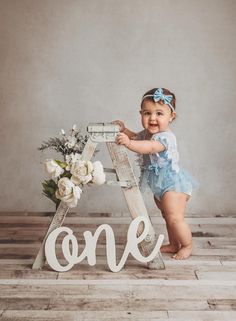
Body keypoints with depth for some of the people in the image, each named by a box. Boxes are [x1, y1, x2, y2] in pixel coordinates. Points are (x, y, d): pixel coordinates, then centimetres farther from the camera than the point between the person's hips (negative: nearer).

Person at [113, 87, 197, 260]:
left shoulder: (166, 137, -27)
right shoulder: (146, 133, 3)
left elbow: (150, 147, -47)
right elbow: (136, 137, 25)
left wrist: (129, 143, -62)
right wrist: (124, 129, 6)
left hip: (172, 183, -10)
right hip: (159, 185, 10)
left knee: (175, 218, -10)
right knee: (168, 216, 21)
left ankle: (188, 245, 12)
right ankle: (174, 245, 37)